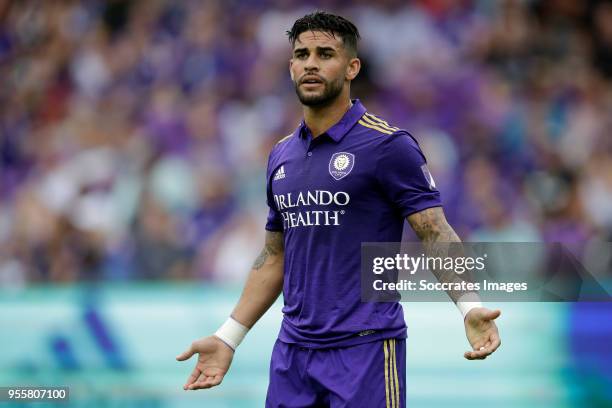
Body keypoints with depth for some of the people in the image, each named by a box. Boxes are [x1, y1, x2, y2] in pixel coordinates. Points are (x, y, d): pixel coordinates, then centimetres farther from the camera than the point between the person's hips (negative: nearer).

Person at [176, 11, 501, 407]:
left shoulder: (388, 146, -8)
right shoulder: (282, 156, 12)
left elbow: (436, 233, -12)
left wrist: (470, 306, -28)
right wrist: (228, 337, 17)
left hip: (365, 349, -6)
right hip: (293, 353, 6)